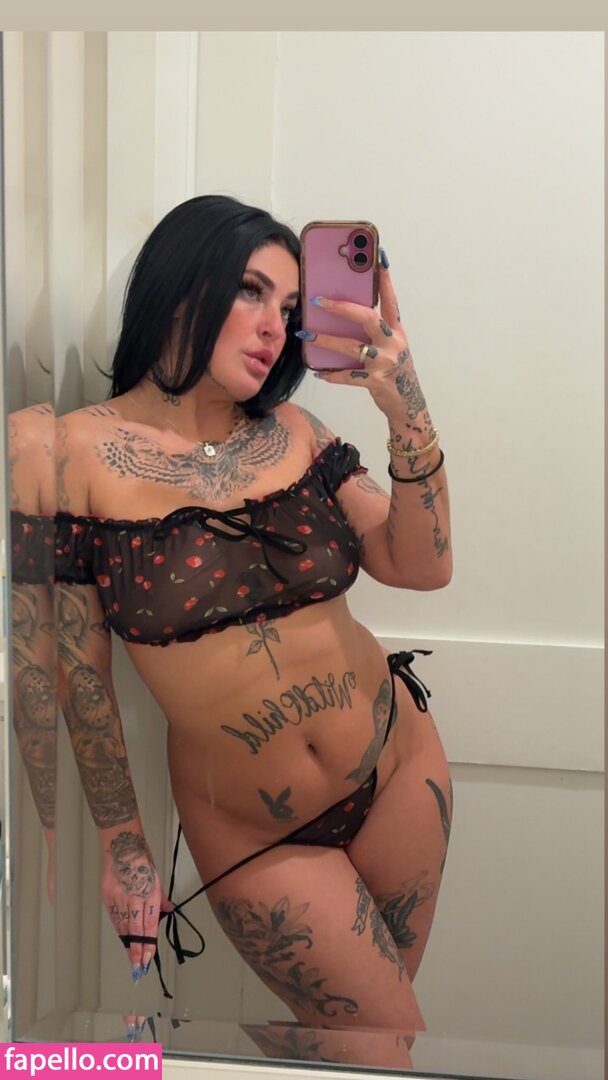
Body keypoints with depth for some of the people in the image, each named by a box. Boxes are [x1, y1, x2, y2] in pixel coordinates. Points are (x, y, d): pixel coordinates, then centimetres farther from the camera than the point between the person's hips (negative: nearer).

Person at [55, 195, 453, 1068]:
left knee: (375, 1028, 20)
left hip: (398, 767, 4)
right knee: (389, 1044, 8)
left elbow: (422, 568, -8)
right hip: (250, 835, -3)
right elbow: (80, 671, -8)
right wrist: (122, 848, -1)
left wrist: (407, 414, -21)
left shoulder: (292, 431, -2)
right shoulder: (81, 452, -14)